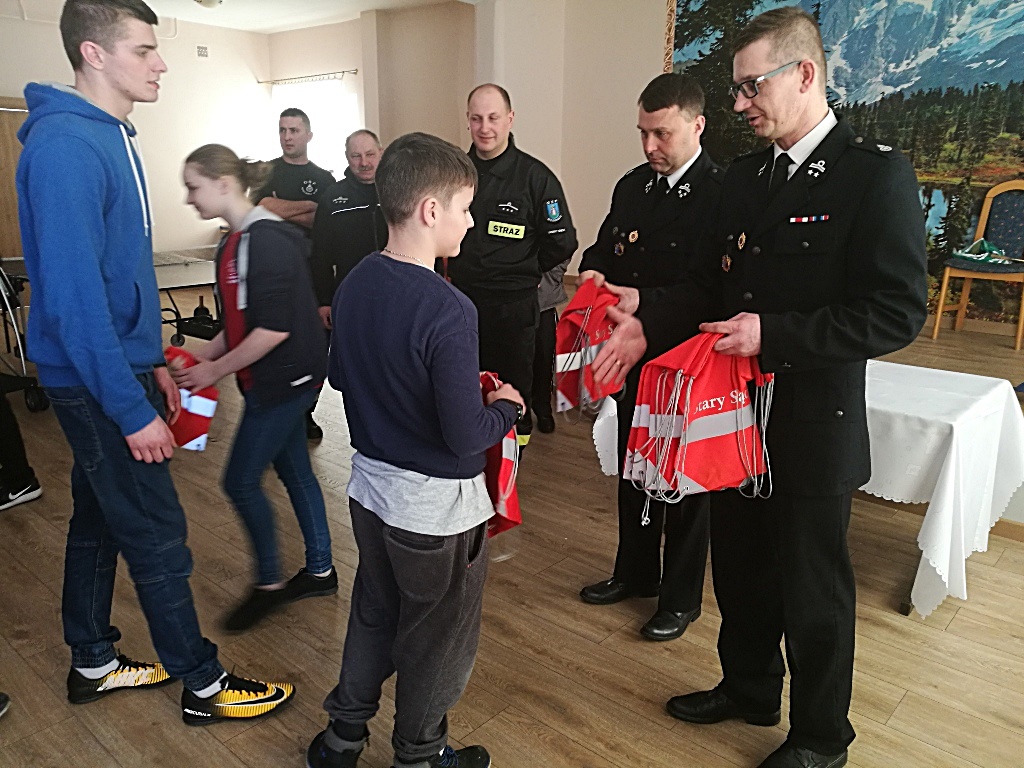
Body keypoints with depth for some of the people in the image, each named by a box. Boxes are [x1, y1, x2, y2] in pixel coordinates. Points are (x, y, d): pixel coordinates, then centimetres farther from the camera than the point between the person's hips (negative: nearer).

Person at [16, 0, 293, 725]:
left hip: (120, 363, 10)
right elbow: (73, 296, -25)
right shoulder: (63, 146, -21)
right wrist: (132, 409, -23)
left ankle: (93, 662, 36)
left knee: (99, 517, 19)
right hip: (95, 377, -9)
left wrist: (153, 362, 17)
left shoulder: (112, 137, 10)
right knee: (156, 533, 1)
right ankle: (205, 685, 17)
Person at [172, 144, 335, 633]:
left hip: (286, 377, -9)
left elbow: (275, 328, -24)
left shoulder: (266, 240, -20)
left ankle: (269, 583, 18)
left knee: (241, 481, -1)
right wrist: (203, 356, 4)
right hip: (280, 378, 10)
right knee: (294, 469, 16)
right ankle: (320, 571, 30)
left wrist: (216, 370, -16)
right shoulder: (236, 241, 10)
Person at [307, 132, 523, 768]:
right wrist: (505, 406, -7)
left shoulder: (354, 285, -3)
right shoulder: (448, 310, -27)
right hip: (437, 505, -7)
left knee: (374, 614, 27)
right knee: (438, 638, 16)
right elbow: (467, 436, -27)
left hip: (371, 484, 7)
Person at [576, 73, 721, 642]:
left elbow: (711, 291, -21)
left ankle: (682, 597, 28)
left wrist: (644, 302, -31)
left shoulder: (723, 193, -16)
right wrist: (596, 272, -8)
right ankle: (635, 572, 40)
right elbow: (605, 246, 15)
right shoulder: (633, 186, 7)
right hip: (635, 357, 7)